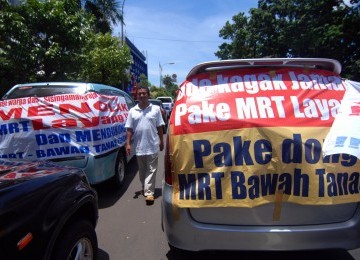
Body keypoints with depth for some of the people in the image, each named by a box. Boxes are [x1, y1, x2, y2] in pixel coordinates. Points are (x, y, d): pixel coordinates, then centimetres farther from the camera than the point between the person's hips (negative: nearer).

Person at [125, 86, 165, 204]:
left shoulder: (155, 109, 1)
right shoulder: (132, 111, 4)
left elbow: (160, 127, 3)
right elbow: (129, 129, 5)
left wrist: (161, 142, 3)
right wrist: (128, 143, -1)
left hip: (152, 145, -2)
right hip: (139, 146, 2)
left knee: (151, 170, 0)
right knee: (142, 170, 16)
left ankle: (149, 192, 5)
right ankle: (145, 188, 34)